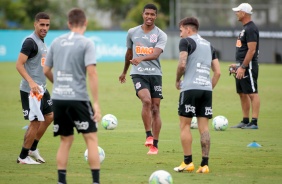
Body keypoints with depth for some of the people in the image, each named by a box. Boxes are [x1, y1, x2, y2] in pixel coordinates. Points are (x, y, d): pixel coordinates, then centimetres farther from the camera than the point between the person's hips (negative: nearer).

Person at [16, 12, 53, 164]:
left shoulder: (41, 42, 13)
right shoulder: (30, 42, -15)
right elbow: (19, 65, -21)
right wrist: (31, 82, -30)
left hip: (41, 89, 10)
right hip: (31, 90, -10)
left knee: (49, 116, 16)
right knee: (35, 122, -6)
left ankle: (32, 149, 27)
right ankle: (23, 157, 6)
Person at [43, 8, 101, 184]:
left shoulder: (56, 42, 9)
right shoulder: (86, 43, -6)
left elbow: (46, 71, 16)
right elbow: (91, 72, -14)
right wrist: (96, 103, -14)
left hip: (58, 98, 5)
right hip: (78, 98, -5)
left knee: (66, 141, 14)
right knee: (92, 138, 4)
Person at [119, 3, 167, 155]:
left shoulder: (160, 35, -1)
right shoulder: (132, 32, 7)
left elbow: (156, 54, -18)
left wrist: (142, 58, -36)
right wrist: (124, 72, 32)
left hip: (155, 74, 0)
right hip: (138, 74, 0)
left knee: (155, 109, 2)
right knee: (146, 101, -24)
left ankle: (154, 145, 8)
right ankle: (149, 135, -14)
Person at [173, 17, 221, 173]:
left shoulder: (186, 41, 1)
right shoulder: (209, 45, 21)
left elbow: (182, 64, -11)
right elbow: (218, 72, 15)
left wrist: (177, 80, 4)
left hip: (190, 88, -6)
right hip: (207, 89, 6)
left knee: (185, 125, 2)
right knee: (204, 127, 4)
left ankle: (187, 162, -1)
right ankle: (204, 164, 0)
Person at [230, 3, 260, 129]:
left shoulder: (251, 29, -15)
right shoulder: (245, 28, 17)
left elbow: (251, 50, -21)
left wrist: (242, 67, -23)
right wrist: (237, 65, 21)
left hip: (249, 66, -11)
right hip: (242, 66, 11)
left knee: (252, 94, -9)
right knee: (242, 94, 12)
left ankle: (254, 122, -10)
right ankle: (245, 121, 17)